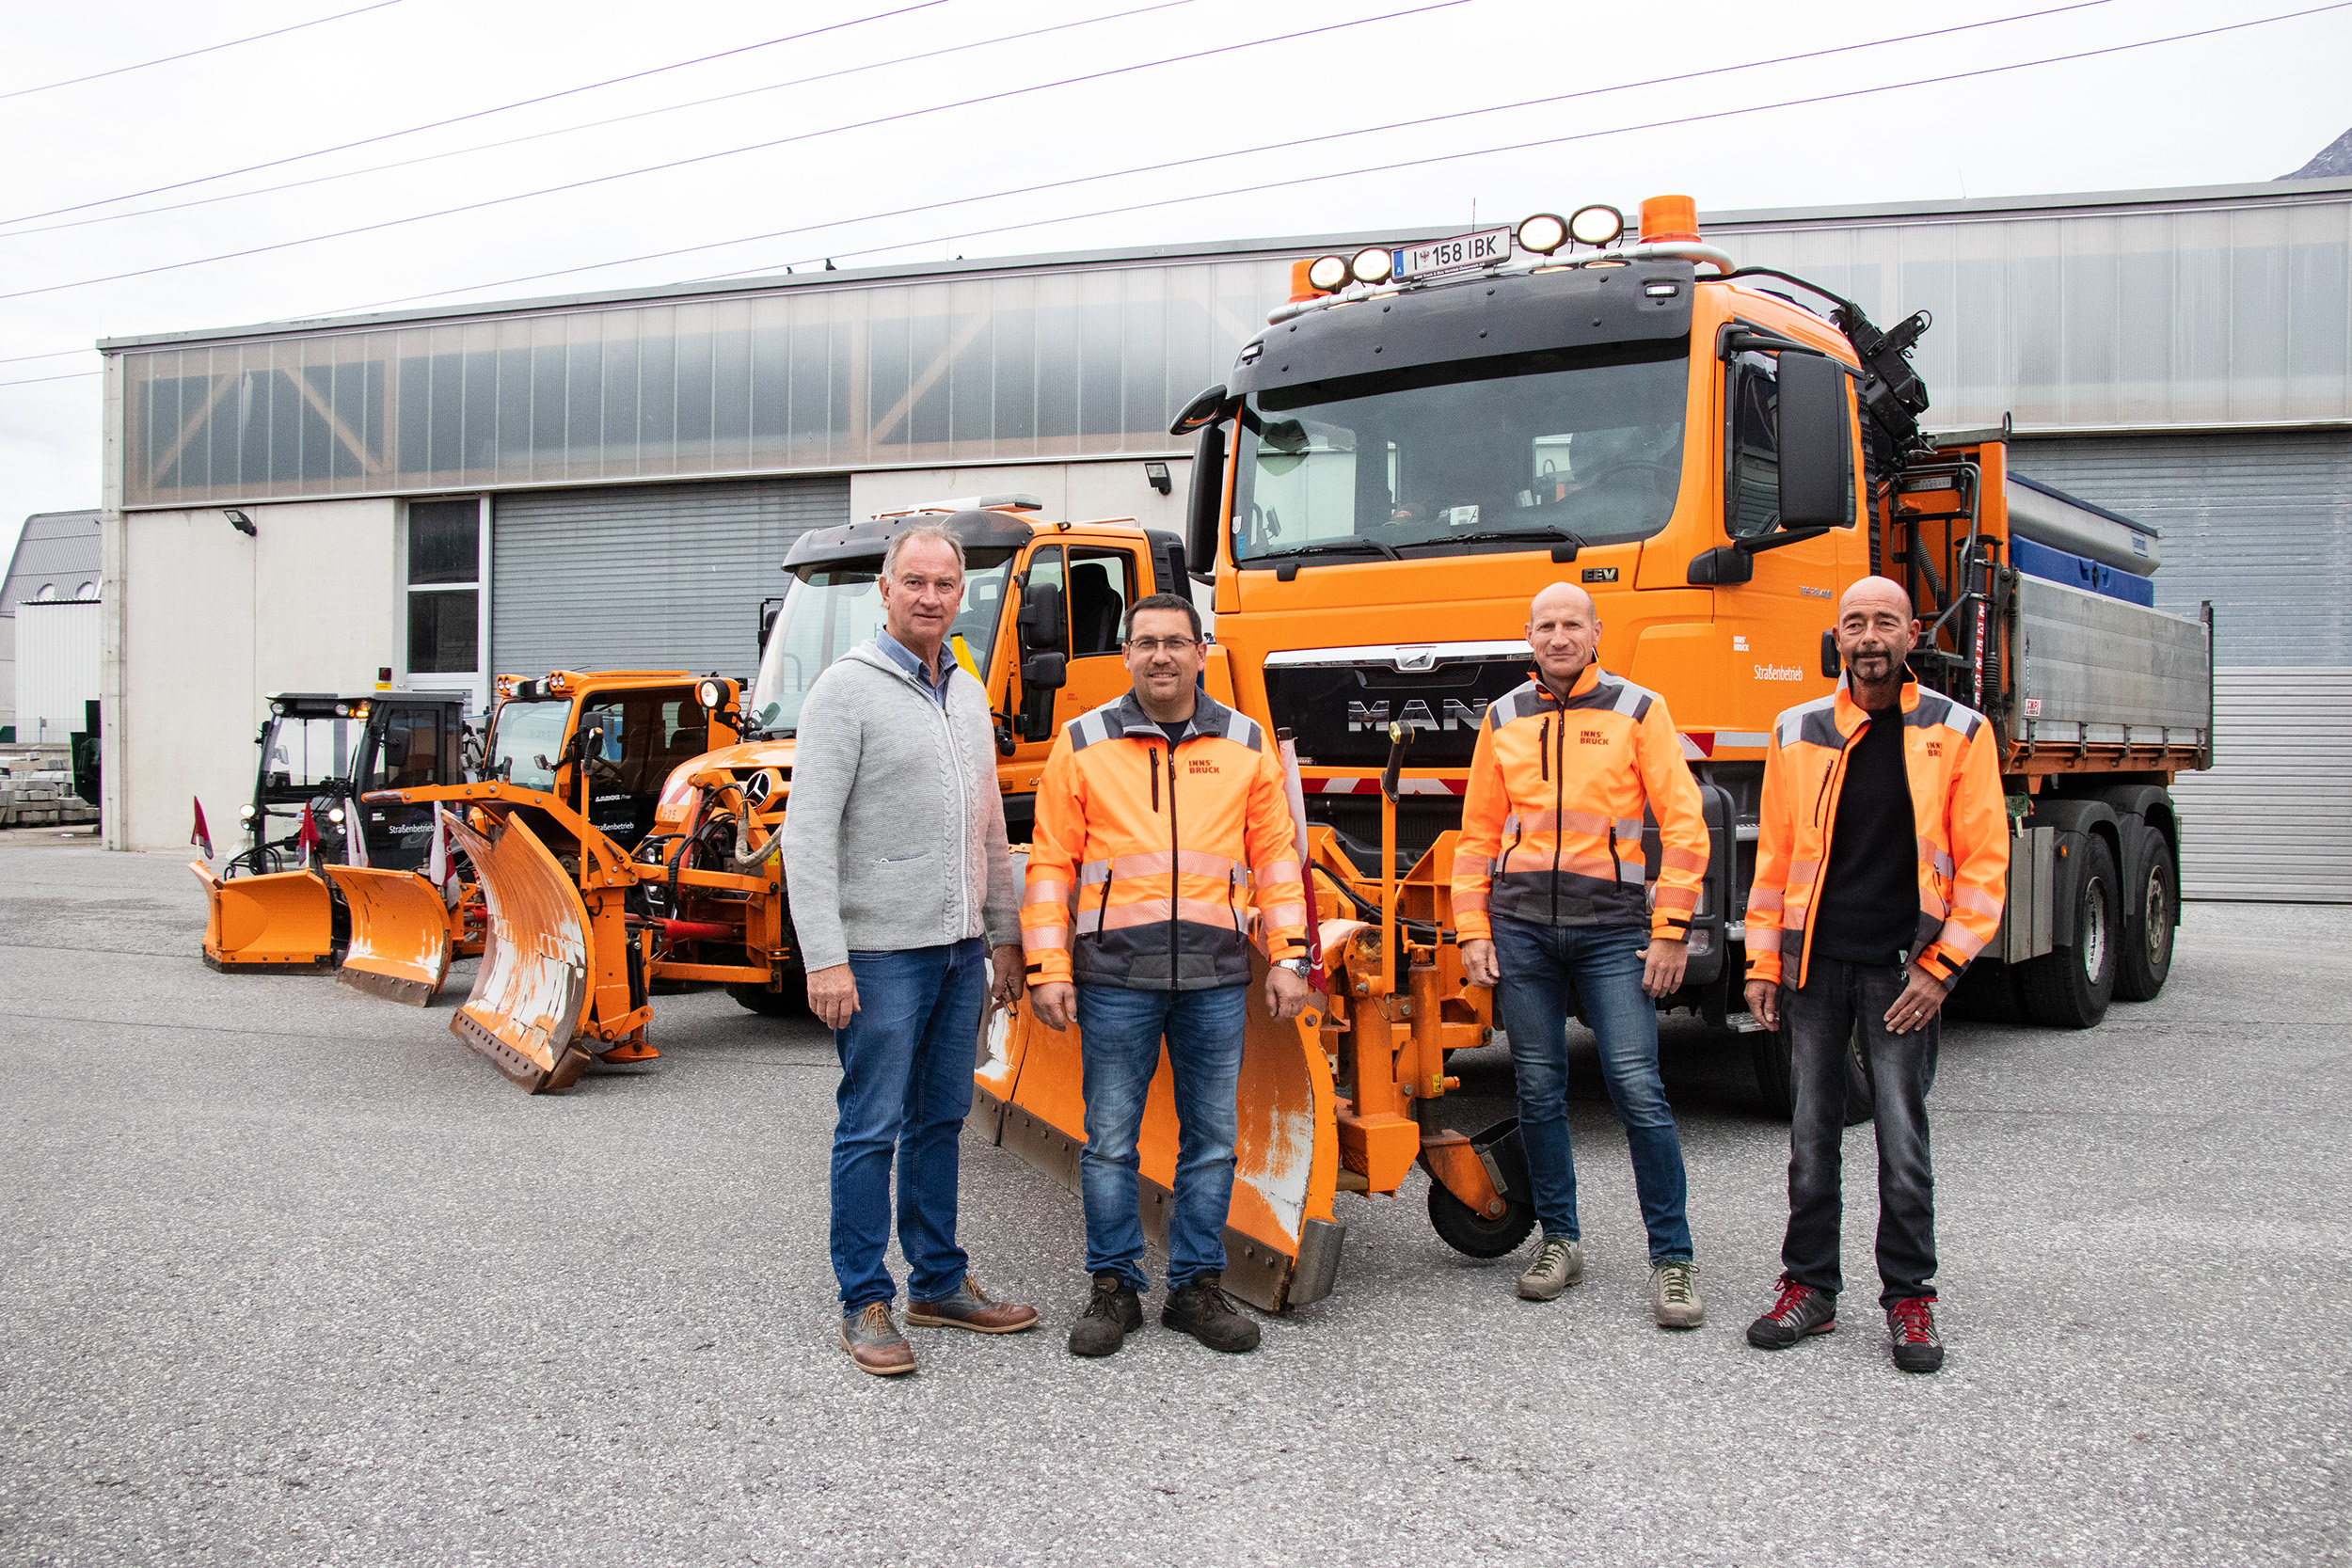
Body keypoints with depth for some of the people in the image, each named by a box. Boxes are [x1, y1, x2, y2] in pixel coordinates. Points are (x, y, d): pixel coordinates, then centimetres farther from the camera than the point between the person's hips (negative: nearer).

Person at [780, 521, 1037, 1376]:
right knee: (873, 1129, 0)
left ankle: (940, 1282, 25)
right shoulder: (848, 688, -9)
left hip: (959, 949, 7)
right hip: (881, 951, -7)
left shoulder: (967, 693, 14)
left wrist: (1004, 934, 17)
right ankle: (865, 1304, 10)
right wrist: (824, 958, -20)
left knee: (941, 1120, 14)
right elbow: (808, 833, -14)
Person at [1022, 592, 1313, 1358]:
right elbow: (1051, 864, 3)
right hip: (1115, 972, -1)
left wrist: (1288, 956, 3)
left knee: (1212, 1136, 8)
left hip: (1216, 975, 2)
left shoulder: (1246, 745, 9)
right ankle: (1113, 1287, 17)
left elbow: (1276, 858, 11)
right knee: (1110, 1137, 4)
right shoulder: (1082, 744, 4)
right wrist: (1048, 968, -4)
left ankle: (1198, 1286, 20)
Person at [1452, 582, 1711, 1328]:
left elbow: (1683, 826, 0)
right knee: (1538, 1090, 7)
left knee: (1638, 1088, -7)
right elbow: (1478, 834, 14)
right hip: (1521, 927, 3)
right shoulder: (1503, 719, 11)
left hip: (1612, 927, -3)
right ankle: (1559, 1240, 21)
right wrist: (1473, 930, 5)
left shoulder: (1638, 710, 2)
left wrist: (1671, 931, -7)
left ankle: (1672, 1257, 3)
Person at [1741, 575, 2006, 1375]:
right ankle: (1809, 1287, 19)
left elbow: (1983, 860, -1)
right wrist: (1763, 962, 6)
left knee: (1903, 1139, 1)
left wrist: (1940, 967, -8)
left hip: (1902, 966, -2)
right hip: (1815, 960, 2)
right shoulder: (1798, 732, 7)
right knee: (1812, 1135, 8)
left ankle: (1910, 1297, 15)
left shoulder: (1959, 734, 1)